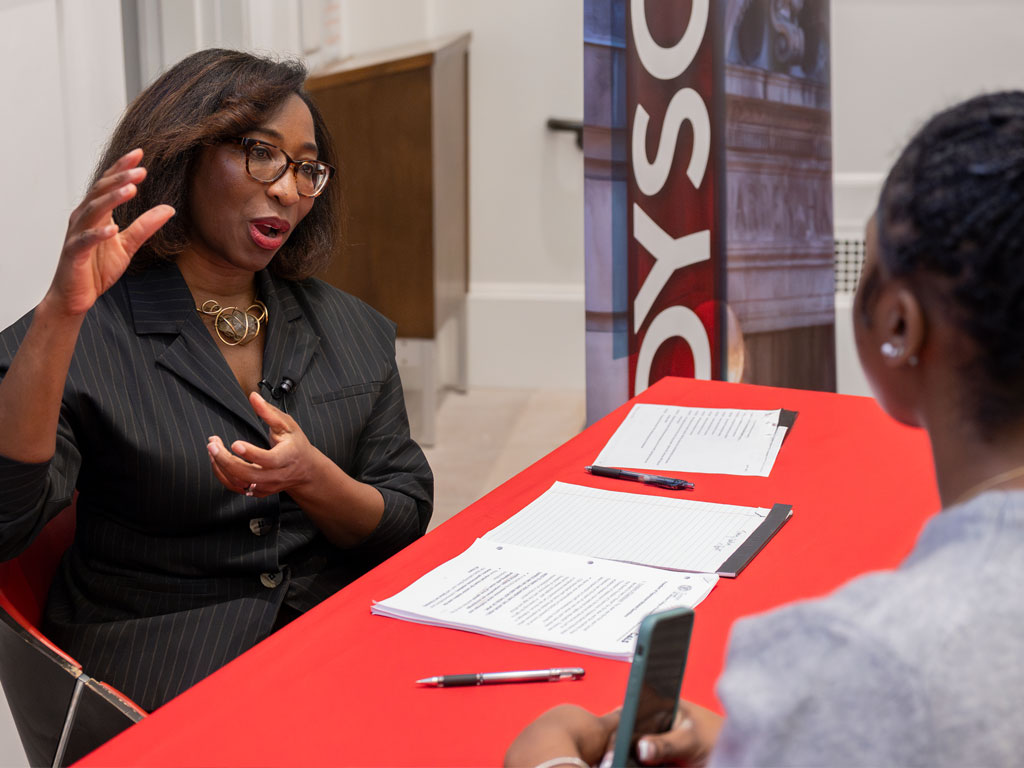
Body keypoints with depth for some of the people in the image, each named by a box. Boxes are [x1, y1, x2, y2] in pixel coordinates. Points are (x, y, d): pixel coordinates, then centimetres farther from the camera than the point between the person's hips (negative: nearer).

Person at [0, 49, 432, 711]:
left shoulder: (354, 332, 11)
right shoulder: (88, 338, -4)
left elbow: (407, 526, 8)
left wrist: (315, 480, -13)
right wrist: (63, 311, -27)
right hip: (166, 671, -5)